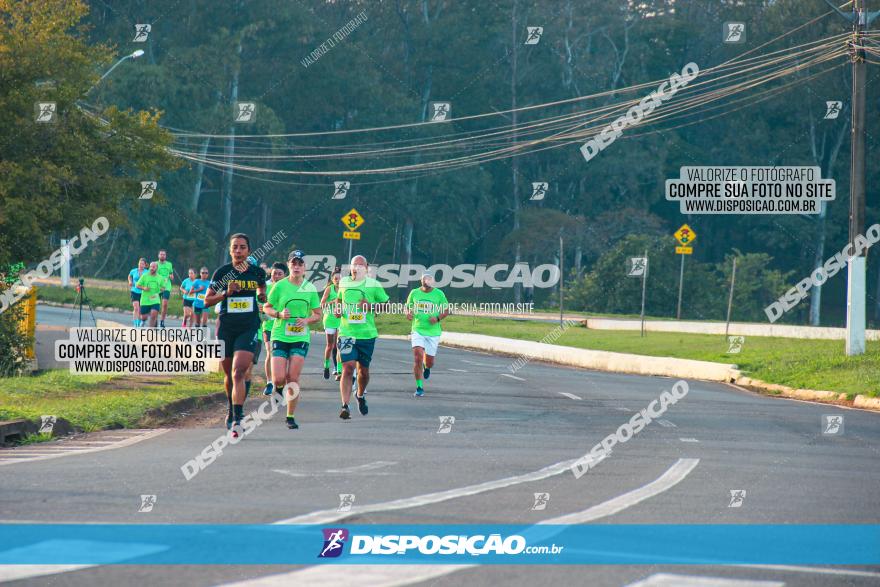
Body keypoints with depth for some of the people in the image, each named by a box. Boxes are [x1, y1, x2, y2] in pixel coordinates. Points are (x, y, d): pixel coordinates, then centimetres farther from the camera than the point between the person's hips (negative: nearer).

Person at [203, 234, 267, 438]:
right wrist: (226, 293, -14)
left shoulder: (257, 272, 3)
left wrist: (262, 296, 2)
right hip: (226, 327, 2)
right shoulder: (223, 272, -1)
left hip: (249, 327, -1)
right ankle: (231, 409, 40)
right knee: (229, 374, 14)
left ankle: (236, 419, -22)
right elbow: (207, 301, 2)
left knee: (238, 372, -17)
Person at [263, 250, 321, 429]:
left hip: (300, 337, 1)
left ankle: (291, 417, 6)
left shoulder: (310, 288, 3)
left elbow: (318, 314, 10)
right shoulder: (280, 286, -3)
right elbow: (266, 308, 6)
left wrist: (306, 320, -10)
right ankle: (278, 388, 29)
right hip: (280, 336, -1)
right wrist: (279, 314, -13)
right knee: (279, 379, -9)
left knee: (293, 379, -5)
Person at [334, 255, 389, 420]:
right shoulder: (344, 283, 6)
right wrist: (337, 309, 3)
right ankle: (345, 406, -17)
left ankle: (360, 395, 43)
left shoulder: (373, 285, -2)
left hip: (367, 334, 0)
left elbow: (386, 304, 6)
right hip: (346, 333, 0)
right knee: (348, 368, -15)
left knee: (363, 369, 12)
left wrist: (372, 306, -12)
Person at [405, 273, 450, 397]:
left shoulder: (439, 294, -1)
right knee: (417, 357, -16)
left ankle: (427, 367, 46)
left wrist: (437, 318, -13)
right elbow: (408, 307, 15)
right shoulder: (414, 293, 2)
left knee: (429, 361, 5)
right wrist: (408, 314, -8)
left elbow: (446, 310, 6)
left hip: (433, 332, 0)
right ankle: (419, 388, -8)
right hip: (418, 330, 0)